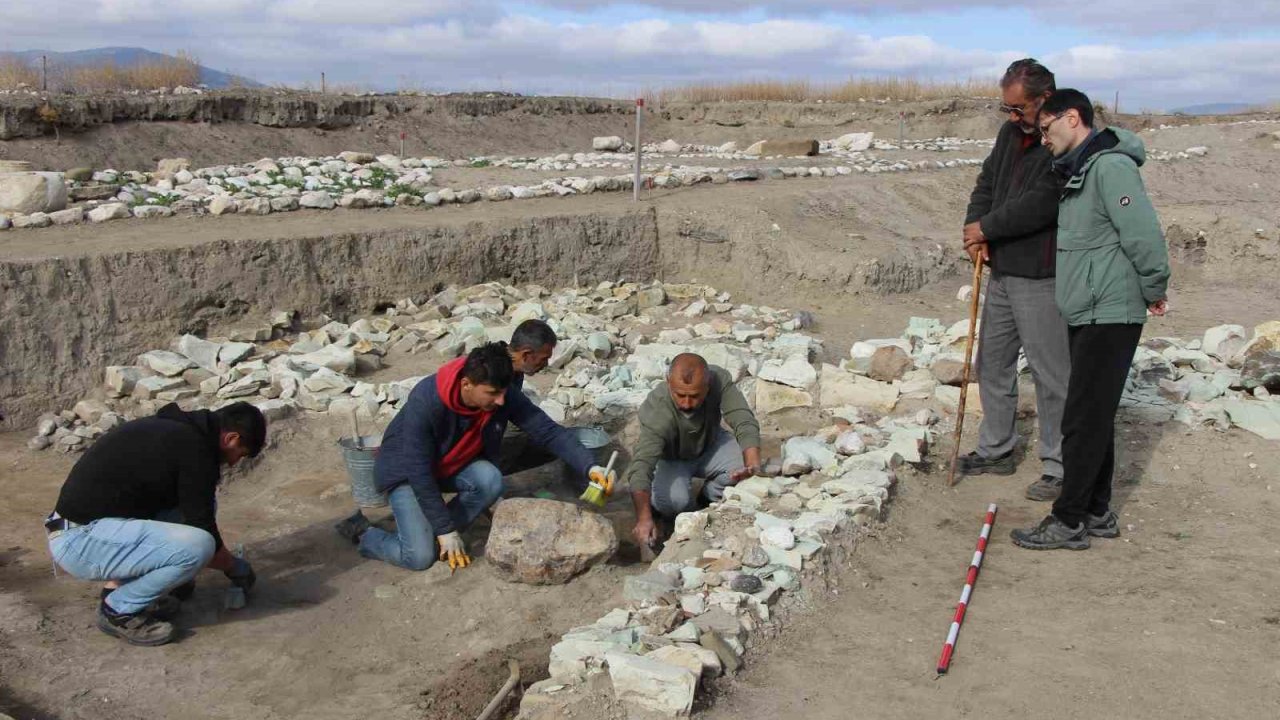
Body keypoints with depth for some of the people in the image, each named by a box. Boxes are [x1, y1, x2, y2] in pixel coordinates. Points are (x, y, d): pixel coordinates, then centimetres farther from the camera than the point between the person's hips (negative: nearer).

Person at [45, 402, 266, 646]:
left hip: (83, 525, 10)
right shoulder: (194, 449, -15)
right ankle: (119, 610, -1)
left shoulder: (173, 430, 14)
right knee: (198, 546, -24)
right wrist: (235, 567, 11)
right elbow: (202, 531, -8)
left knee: (199, 504, 12)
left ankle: (121, 585, 14)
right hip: (80, 540, -10)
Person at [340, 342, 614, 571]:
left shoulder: (504, 394, -23)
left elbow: (548, 430, -18)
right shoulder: (425, 402, -36)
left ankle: (437, 535, -4)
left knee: (490, 480, -28)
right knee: (420, 557, -19)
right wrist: (446, 530, -25)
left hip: (454, 465, 5)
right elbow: (419, 472, -29)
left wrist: (589, 467, -31)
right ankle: (362, 533, 9)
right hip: (406, 471, -5)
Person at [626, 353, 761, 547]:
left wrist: (753, 466, -52)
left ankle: (708, 501, 5)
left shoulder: (720, 380, -30)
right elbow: (641, 465, -47)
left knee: (743, 463, -24)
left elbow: (745, 422, -33)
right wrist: (644, 519, -61)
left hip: (709, 446, 3)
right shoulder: (657, 410, -39)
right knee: (674, 499, -32)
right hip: (670, 459, -3)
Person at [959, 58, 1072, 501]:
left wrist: (986, 228, -12)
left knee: (1051, 373, -2)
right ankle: (996, 450, 30)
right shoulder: (1012, 133, 12)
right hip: (1002, 271, 9)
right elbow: (987, 182, 16)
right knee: (993, 364, 16)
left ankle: (1060, 467, 9)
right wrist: (975, 229, -2)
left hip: (1042, 279, -9)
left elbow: (1039, 205, -24)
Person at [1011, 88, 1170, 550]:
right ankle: (1097, 513, 24)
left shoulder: (1110, 166, -16)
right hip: (1085, 315, 10)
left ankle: (1069, 522, 3)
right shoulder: (1078, 171, 16)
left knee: (1084, 420, -5)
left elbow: (1144, 235, -21)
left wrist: (1154, 292, -11)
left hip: (1110, 316, -10)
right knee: (1095, 416, 15)